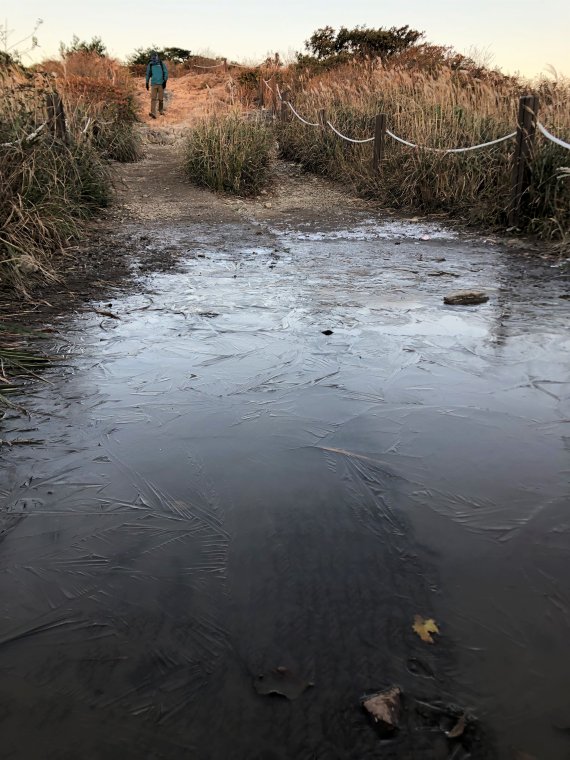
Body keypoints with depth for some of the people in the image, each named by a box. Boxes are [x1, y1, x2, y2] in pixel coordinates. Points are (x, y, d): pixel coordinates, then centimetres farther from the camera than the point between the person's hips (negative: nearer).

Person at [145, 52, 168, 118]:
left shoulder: (161, 64, 4)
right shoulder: (150, 65, 10)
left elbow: (166, 72, 2)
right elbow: (148, 74, 20)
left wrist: (165, 81, -9)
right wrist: (147, 83, 19)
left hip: (161, 83, -1)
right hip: (153, 84, 1)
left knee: (160, 98, 4)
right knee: (153, 99, -11)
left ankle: (161, 110, 26)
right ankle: (153, 113, -20)